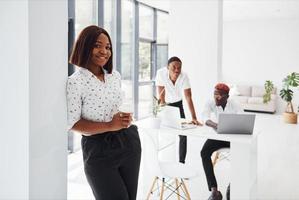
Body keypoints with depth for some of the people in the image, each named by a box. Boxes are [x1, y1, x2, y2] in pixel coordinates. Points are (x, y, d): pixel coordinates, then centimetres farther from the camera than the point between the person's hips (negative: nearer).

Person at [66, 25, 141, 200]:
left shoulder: (115, 75, 5)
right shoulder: (75, 82, -14)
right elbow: (72, 123, -13)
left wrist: (125, 118, -5)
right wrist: (109, 126, -22)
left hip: (128, 142, 6)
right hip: (98, 150, -6)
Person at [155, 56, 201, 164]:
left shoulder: (184, 76, -27)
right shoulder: (161, 73, -29)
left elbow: (189, 98, -29)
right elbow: (161, 94, -26)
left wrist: (194, 118, -36)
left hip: (177, 104, 1)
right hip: (164, 104, -1)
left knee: (183, 133, -2)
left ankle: (182, 161, 14)